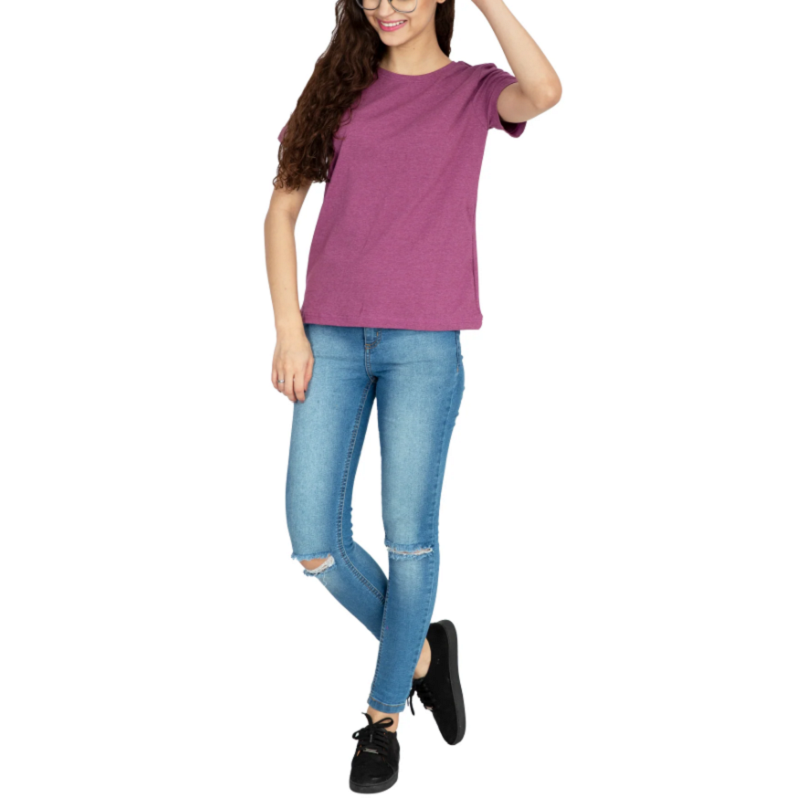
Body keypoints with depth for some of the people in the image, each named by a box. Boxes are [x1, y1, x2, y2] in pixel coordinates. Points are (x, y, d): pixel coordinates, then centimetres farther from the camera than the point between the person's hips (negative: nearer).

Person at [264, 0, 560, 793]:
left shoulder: (474, 89, 5)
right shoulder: (340, 84, 11)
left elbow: (544, 90, -20)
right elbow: (281, 209, 9)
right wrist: (288, 330, -1)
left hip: (425, 344, -2)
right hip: (332, 340, 3)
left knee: (410, 539, -1)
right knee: (315, 544, -2)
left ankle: (382, 717, 18)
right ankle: (421, 651, 23)